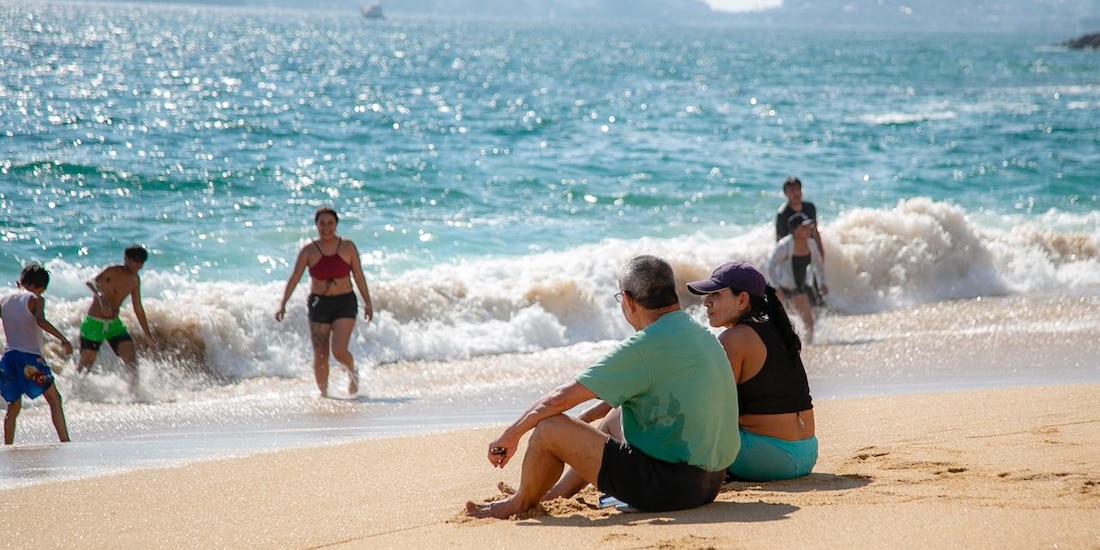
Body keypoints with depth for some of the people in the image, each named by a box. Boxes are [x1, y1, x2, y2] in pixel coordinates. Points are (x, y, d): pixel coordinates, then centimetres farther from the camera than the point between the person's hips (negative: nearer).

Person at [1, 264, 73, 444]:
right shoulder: (35, 300, 0)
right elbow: (40, 320, -18)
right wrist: (63, 339, -23)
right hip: (29, 357, -5)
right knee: (54, 399, -1)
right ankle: (65, 442, -12)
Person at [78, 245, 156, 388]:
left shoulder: (135, 280, 6)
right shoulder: (113, 272, -15)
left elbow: (138, 309, 17)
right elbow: (91, 282, -34)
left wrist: (148, 335, 18)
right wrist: (101, 296, -55)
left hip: (114, 323, 6)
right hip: (95, 323, -6)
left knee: (131, 357, -11)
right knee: (86, 364, -1)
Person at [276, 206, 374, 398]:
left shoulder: (348, 247, 1)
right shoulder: (308, 251, 0)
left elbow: (358, 276, 6)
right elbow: (294, 278, -2)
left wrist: (367, 302, 4)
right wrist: (283, 304, -11)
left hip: (344, 303, -1)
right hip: (319, 304, 1)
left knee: (339, 350, -14)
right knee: (320, 355, 0)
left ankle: (352, 373, 17)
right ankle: (323, 392, 15)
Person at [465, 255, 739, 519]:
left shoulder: (645, 347, -17)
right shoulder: (702, 335, 10)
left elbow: (561, 398, -13)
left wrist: (510, 435, 0)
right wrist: (585, 419, 32)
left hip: (667, 486, -9)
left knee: (550, 428, -5)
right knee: (614, 418, 33)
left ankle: (521, 503, 20)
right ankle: (556, 493, 41)